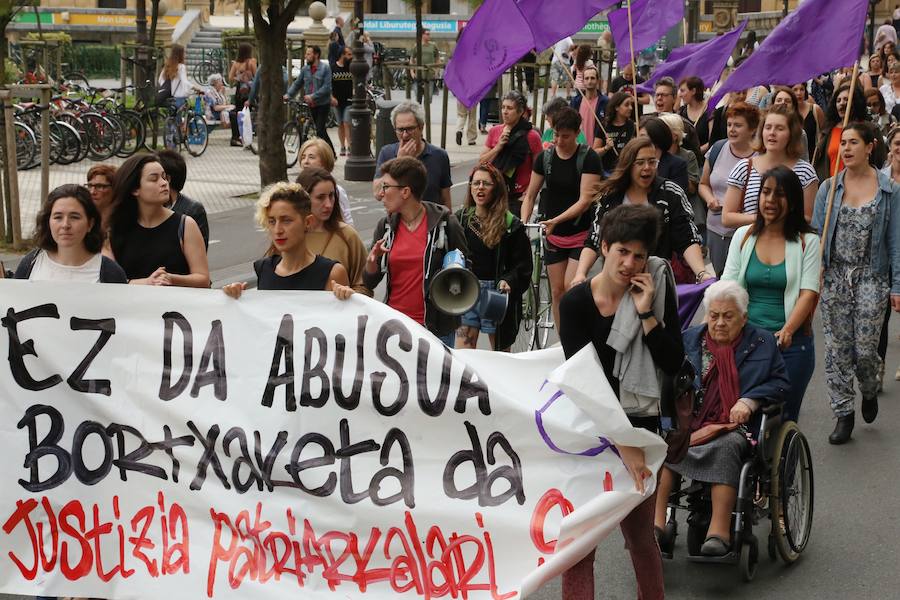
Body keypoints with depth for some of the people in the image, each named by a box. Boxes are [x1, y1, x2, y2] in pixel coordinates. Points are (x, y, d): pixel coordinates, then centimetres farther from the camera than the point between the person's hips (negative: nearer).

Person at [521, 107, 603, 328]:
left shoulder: (589, 158, -11)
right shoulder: (545, 157, 2)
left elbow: (585, 200, -18)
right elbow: (530, 195, 6)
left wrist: (557, 220, -27)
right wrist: (523, 222, -10)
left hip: (581, 233, -4)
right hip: (553, 235, 4)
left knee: (571, 286, -13)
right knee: (557, 290, 6)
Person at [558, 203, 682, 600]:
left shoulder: (655, 291, -3)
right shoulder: (575, 303, -10)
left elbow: (673, 363, -7)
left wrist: (646, 313, -18)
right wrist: (622, 444, -21)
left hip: (639, 427, 2)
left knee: (640, 537, 12)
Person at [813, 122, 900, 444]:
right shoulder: (829, 188, 3)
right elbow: (816, 234, 5)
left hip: (871, 279, -2)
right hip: (834, 276, 2)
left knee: (865, 350, -1)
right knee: (837, 349, 3)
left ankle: (869, 391, 32)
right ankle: (843, 413, 14)